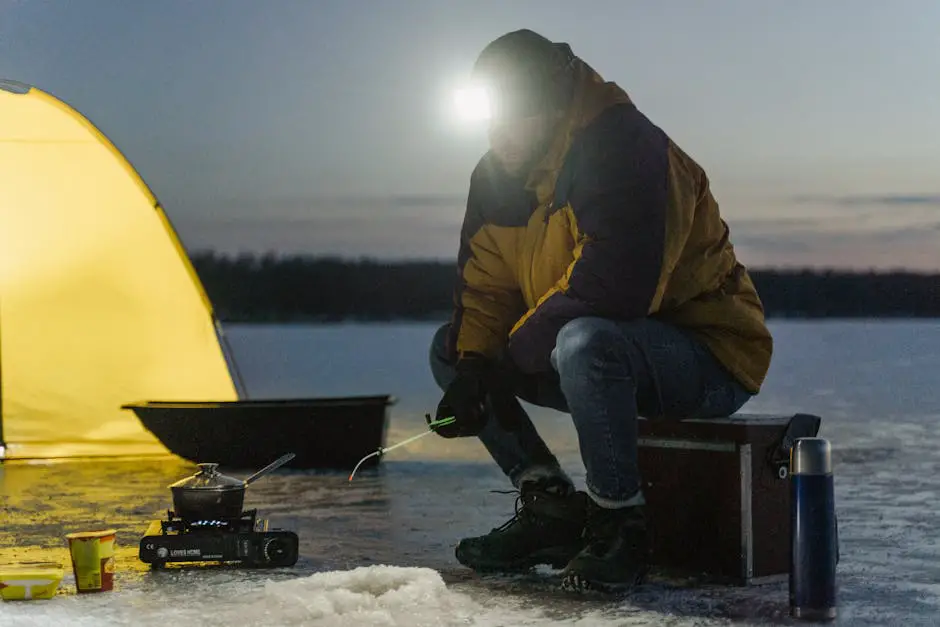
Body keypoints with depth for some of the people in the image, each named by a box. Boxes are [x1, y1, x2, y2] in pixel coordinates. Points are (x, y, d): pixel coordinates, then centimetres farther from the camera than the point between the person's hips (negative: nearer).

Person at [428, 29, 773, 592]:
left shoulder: (627, 150, -24)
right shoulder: (496, 176, 4)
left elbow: (612, 288, -34)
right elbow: (485, 286, 5)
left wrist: (511, 354, -22)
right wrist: (473, 366, -15)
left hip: (709, 356, -9)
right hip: (611, 347, 9)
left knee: (586, 343, -40)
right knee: (449, 347, 7)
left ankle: (621, 526, -21)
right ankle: (552, 509, 2)